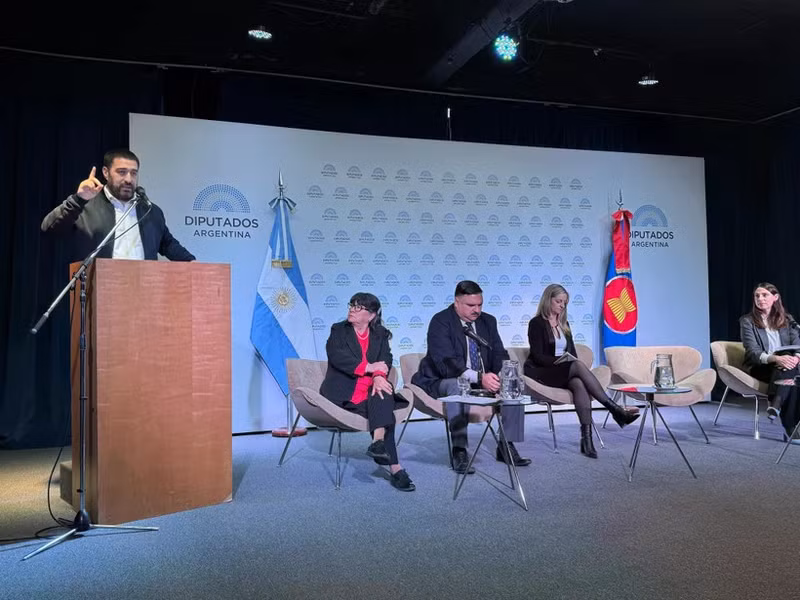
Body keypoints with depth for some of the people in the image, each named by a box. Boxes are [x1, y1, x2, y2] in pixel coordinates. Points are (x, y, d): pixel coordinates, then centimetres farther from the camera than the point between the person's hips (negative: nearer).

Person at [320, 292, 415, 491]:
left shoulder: (380, 334, 16)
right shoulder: (338, 330, 9)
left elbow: (386, 359, 0)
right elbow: (337, 357, -10)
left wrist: (379, 375, -24)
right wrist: (369, 367, -18)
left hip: (371, 391, 3)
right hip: (344, 395, -3)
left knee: (383, 394, -33)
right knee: (383, 409, -28)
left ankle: (378, 442, -46)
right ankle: (395, 468, -33)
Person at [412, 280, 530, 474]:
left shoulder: (488, 321, 7)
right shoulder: (440, 322, -15)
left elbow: (499, 354, 4)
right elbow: (446, 364, -26)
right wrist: (479, 377, -39)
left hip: (484, 379, 6)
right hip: (443, 381, -6)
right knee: (458, 387, -38)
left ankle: (507, 447, -5)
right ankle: (459, 452, -30)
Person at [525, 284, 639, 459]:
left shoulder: (564, 324, 20)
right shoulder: (537, 323, -1)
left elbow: (572, 352, 16)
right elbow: (537, 356, -9)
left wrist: (574, 363, -7)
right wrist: (561, 361, -21)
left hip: (564, 372, 5)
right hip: (541, 372, -5)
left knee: (579, 384, -33)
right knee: (578, 365, -34)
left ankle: (587, 437, -43)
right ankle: (614, 409, -36)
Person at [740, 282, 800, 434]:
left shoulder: (786, 319, 13)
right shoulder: (747, 321, 1)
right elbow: (753, 352, -10)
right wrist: (776, 358, -29)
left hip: (784, 365, 3)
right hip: (759, 367, -3)